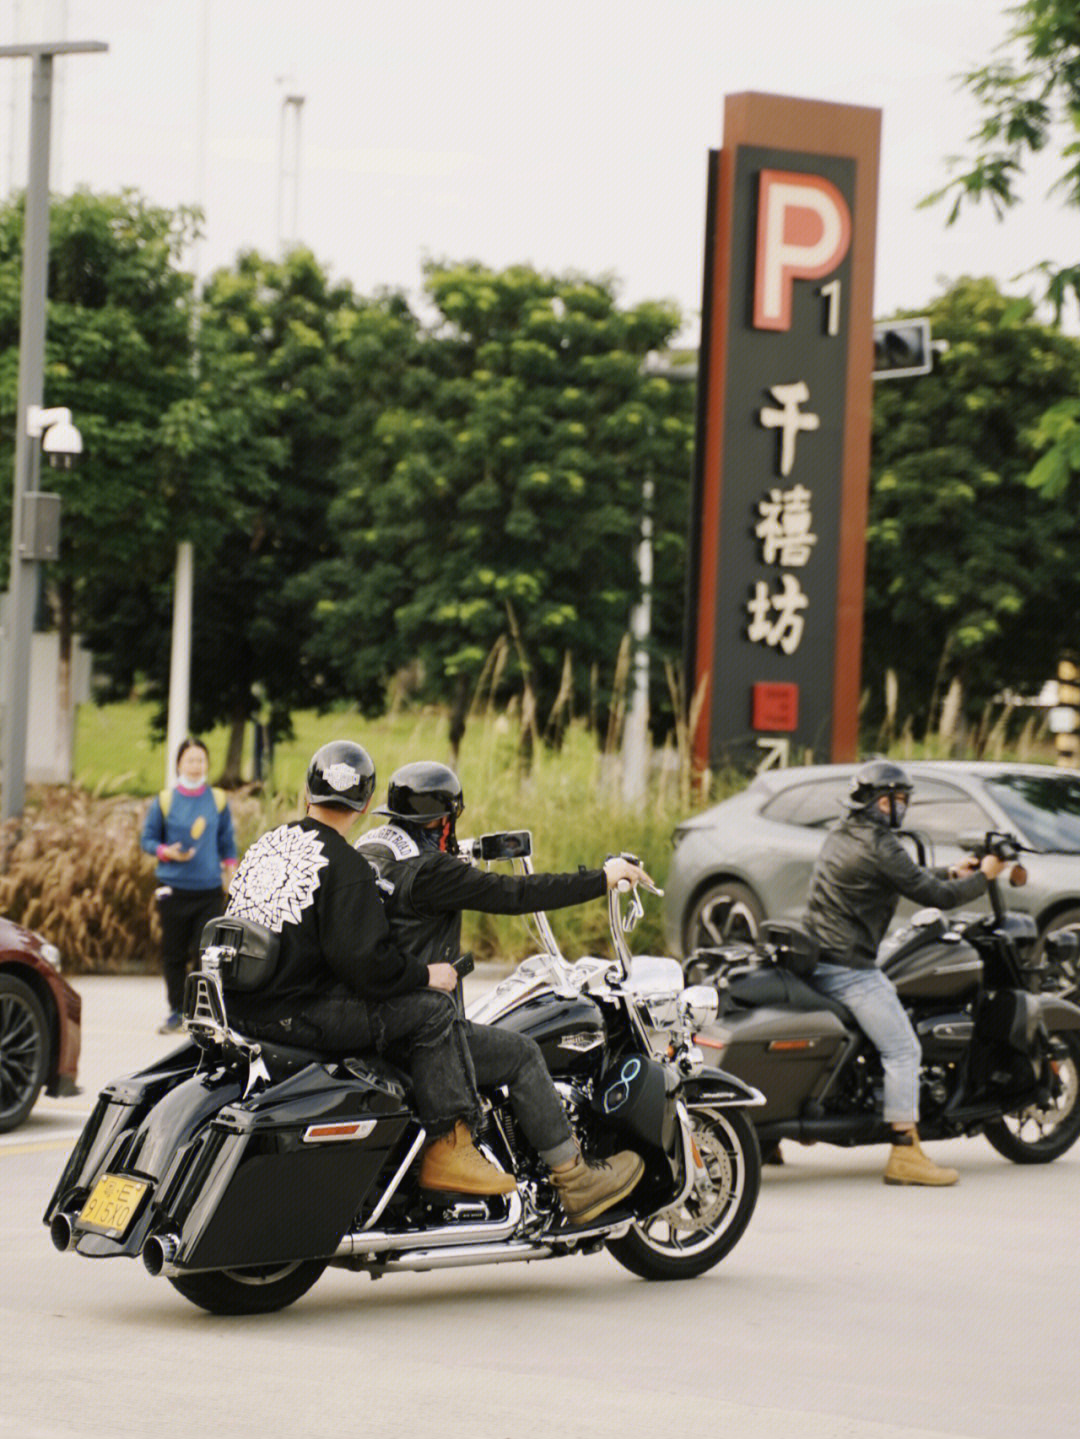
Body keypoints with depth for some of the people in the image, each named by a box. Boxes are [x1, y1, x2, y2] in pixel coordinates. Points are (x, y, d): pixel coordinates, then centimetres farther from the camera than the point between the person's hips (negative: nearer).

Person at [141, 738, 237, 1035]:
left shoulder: (218, 801, 7)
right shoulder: (164, 801, 3)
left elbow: (227, 841, 15)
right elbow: (148, 839, 7)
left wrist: (230, 871, 8)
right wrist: (166, 852, -12)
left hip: (209, 888, 0)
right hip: (174, 888, 0)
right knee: (174, 954, 4)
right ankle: (176, 1012, 17)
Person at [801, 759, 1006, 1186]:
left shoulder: (841, 834, 15)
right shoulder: (878, 846, -16)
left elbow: (904, 878, 27)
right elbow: (933, 895, -13)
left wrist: (951, 873, 26)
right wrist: (983, 877, 1)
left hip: (816, 959, 10)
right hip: (850, 968, -10)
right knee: (903, 1051, -8)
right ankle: (905, 1153, -11)